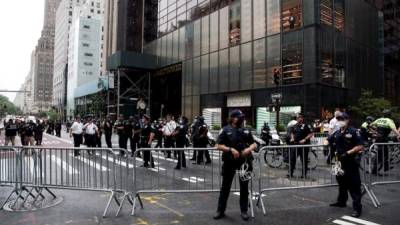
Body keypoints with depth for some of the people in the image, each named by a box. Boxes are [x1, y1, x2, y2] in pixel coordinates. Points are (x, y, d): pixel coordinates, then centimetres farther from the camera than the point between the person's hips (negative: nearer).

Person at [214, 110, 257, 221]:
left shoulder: (246, 130, 7)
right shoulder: (226, 130, -3)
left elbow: (254, 144, 10)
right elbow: (219, 146, -8)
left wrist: (249, 148, -12)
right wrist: (231, 149, -21)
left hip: (244, 161, 3)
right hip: (229, 161, -2)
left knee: (244, 187, 10)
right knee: (225, 187, 7)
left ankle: (244, 211, 23)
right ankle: (220, 211, 18)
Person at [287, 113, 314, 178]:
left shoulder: (306, 126, -5)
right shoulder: (295, 126, 13)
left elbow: (311, 134, -9)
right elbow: (292, 133, 25)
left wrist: (305, 139, -17)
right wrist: (292, 138, 7)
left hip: (303, 145, -5)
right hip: (295, 144, 6)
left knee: (304, 160, 4)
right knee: (292, 159, 4)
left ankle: (304, 174, 15)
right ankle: (290, 173, 11)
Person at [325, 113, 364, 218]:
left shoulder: (353, 131, -11)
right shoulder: (337, 133, 9)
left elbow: (360, 146, -15)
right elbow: (328, 140, 22)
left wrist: (348, 153, -21)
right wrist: (326, 145, 0)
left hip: (351, 162, -7)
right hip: (341, 162, 7)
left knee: (354, 185, -4)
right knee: (342, 182, 19)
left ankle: (357, 208, 2)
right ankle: (341, 201, 34)